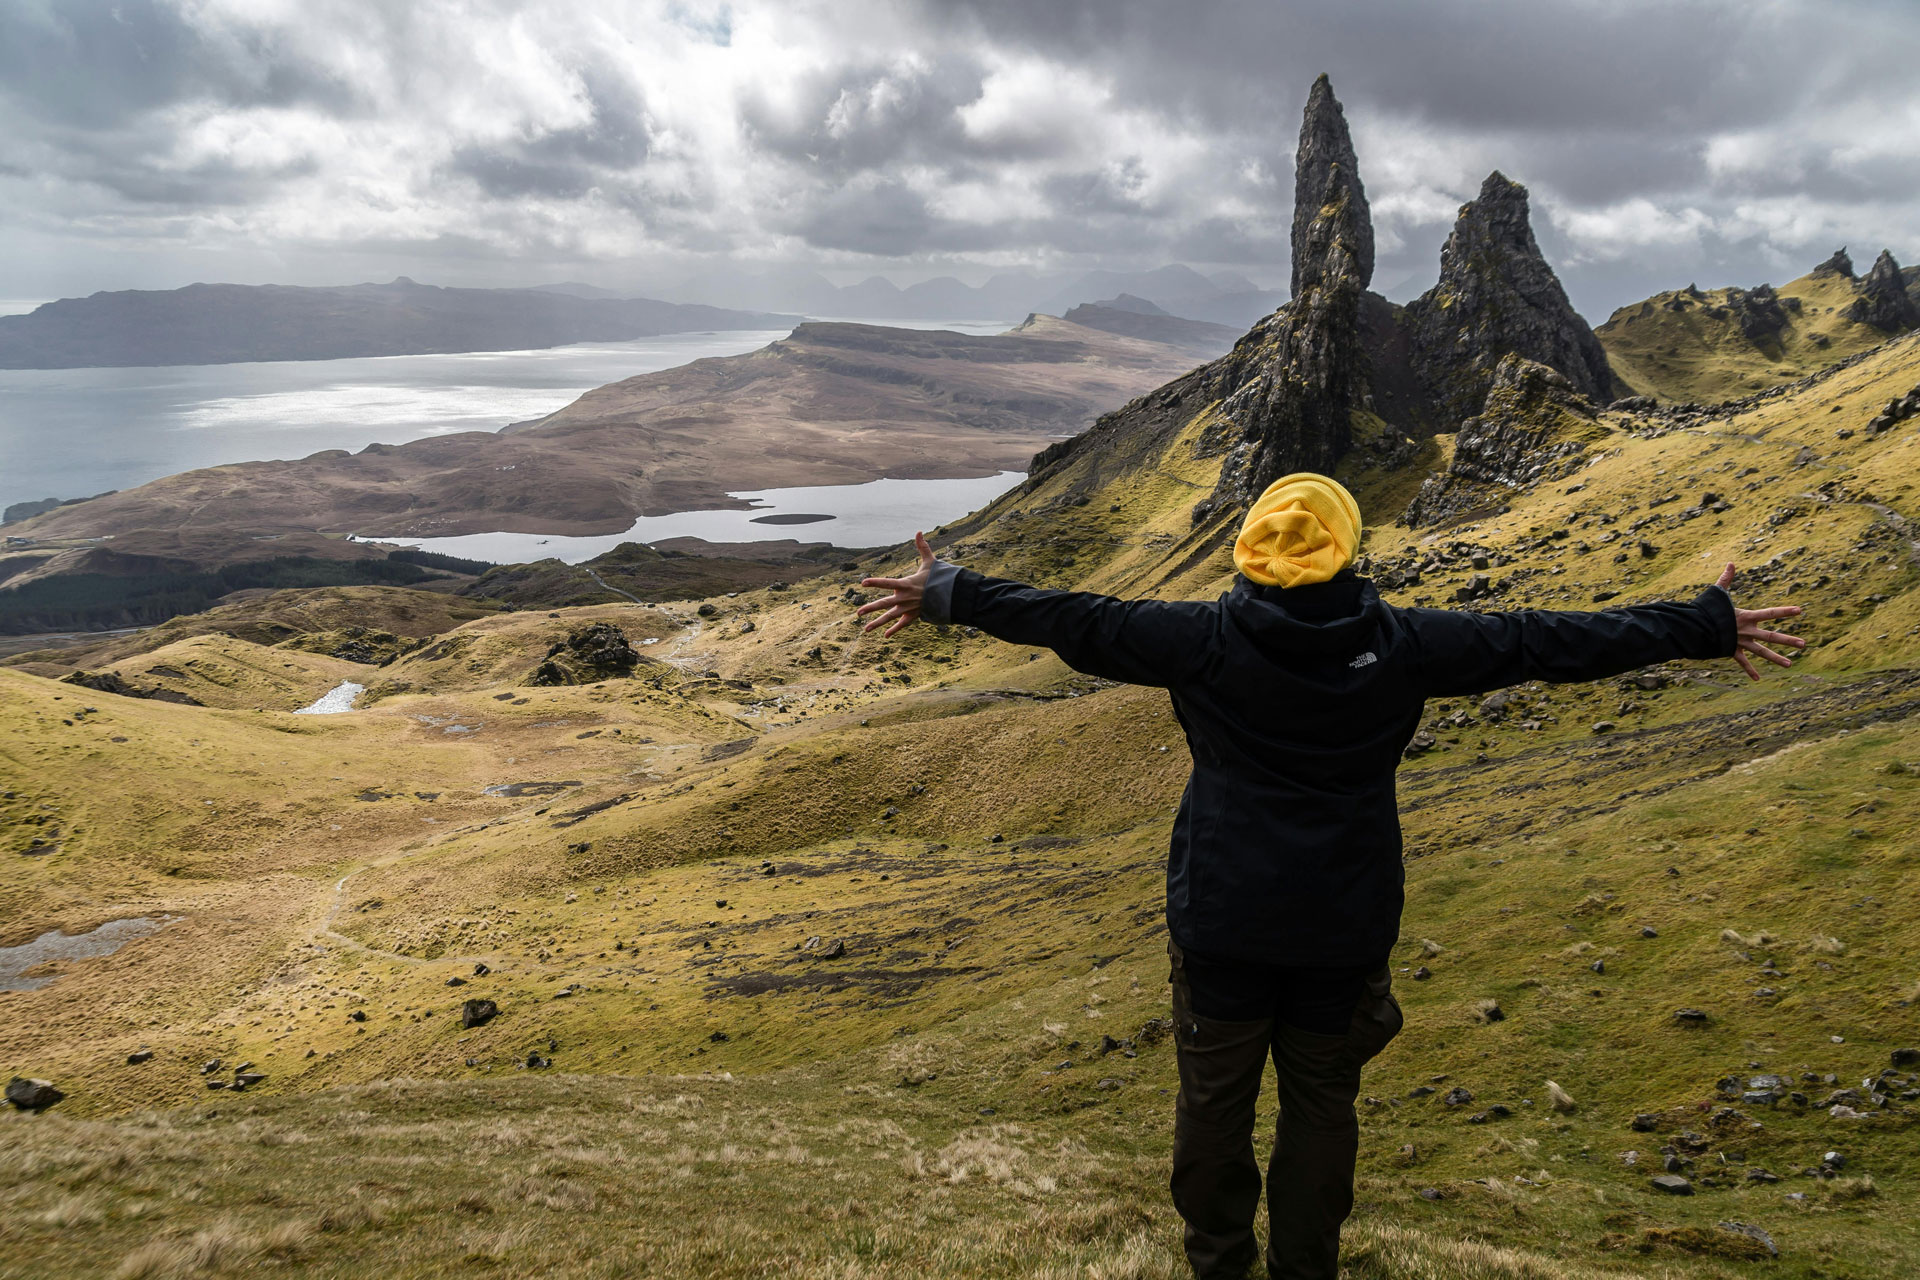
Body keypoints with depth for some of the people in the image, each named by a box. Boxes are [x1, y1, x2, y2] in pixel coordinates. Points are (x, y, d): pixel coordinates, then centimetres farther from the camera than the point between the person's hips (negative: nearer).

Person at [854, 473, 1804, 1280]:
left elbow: (1076, 622, -6)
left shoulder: (1207, 641, -13)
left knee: (1215, 1095, 17)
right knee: (1321, 1101, 18)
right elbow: (1547, 642, -3)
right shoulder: (1400, 646, -10)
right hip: (1345, 929, 1)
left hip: (1222, 923, -1)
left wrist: (949, 593, 7)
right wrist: (1707, 626, 8)